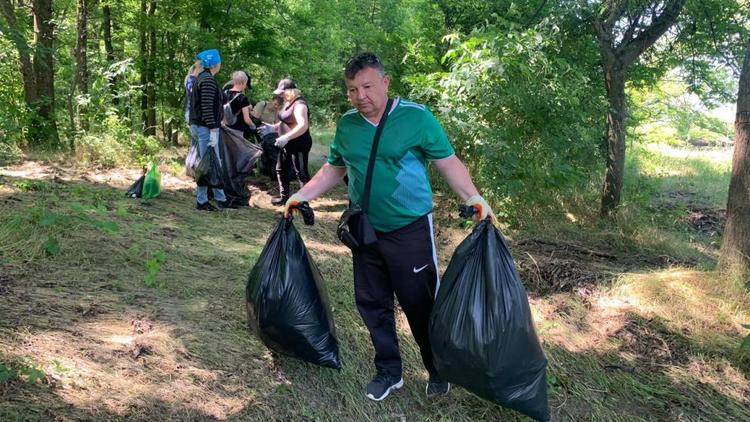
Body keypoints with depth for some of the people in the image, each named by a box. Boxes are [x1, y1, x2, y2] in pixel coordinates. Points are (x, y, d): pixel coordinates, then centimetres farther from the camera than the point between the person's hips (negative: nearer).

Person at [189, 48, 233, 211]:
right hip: (206, 128, -10)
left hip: (199, 126, 10)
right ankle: (201, 201, 2)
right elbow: (207, 107, -22)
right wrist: (213, 130, -22)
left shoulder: (201, 78, 15)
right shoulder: (209, 80, -15)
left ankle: (220, 198, 20)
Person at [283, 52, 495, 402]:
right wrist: (301, 195, 9)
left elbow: (448, 163, -9)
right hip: (365, 231, 5)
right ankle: (388, 372, 30)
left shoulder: (417, 117, -11)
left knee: (420, 304, 5)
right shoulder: (346, 125, 3)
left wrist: (473, 197, -22)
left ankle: (439, 372, 27)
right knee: (371, 304, 12)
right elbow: (333, 170, 15)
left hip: (411, 231, -5)